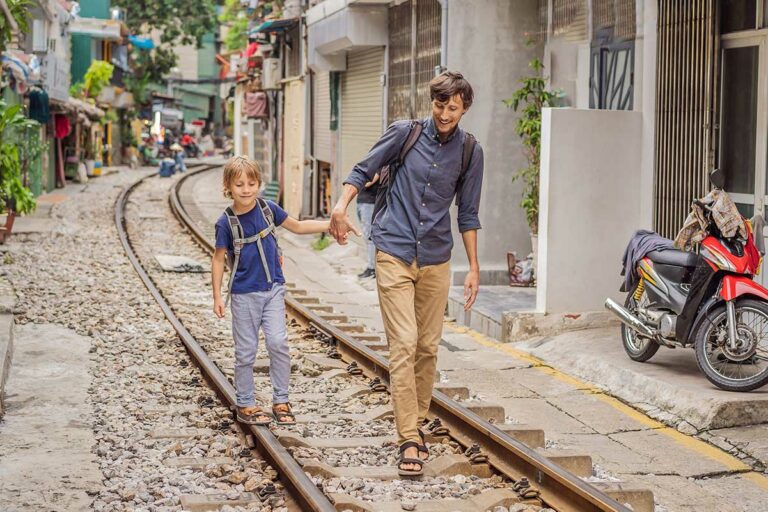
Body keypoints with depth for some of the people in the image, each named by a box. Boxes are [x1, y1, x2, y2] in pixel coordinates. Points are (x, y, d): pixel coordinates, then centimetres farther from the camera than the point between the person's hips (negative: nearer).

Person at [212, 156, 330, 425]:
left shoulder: (268, 209, -2)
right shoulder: (225, 222, -10)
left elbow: (298, 226, 13)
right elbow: (219, 259, -2)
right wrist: (217, 297, -5)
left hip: (273, 289, 2)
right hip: (244, 294, -2)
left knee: (278, 342, -8)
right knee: (246, 351, 4)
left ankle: (281, 401, 5)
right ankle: (245, 405, 18)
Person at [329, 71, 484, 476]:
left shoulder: (470, 151, 3)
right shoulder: (405, 133, -3)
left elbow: (468, 214, 9)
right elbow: (365, 170, 5)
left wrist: (474, 267, 8)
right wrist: (341, 206, -12)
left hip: (436, 260, 3)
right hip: (394, 253, -3)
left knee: (428, 347, 8)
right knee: (404, 344, -10)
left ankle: (417, 424, 23)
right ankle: (409, 440, -11)